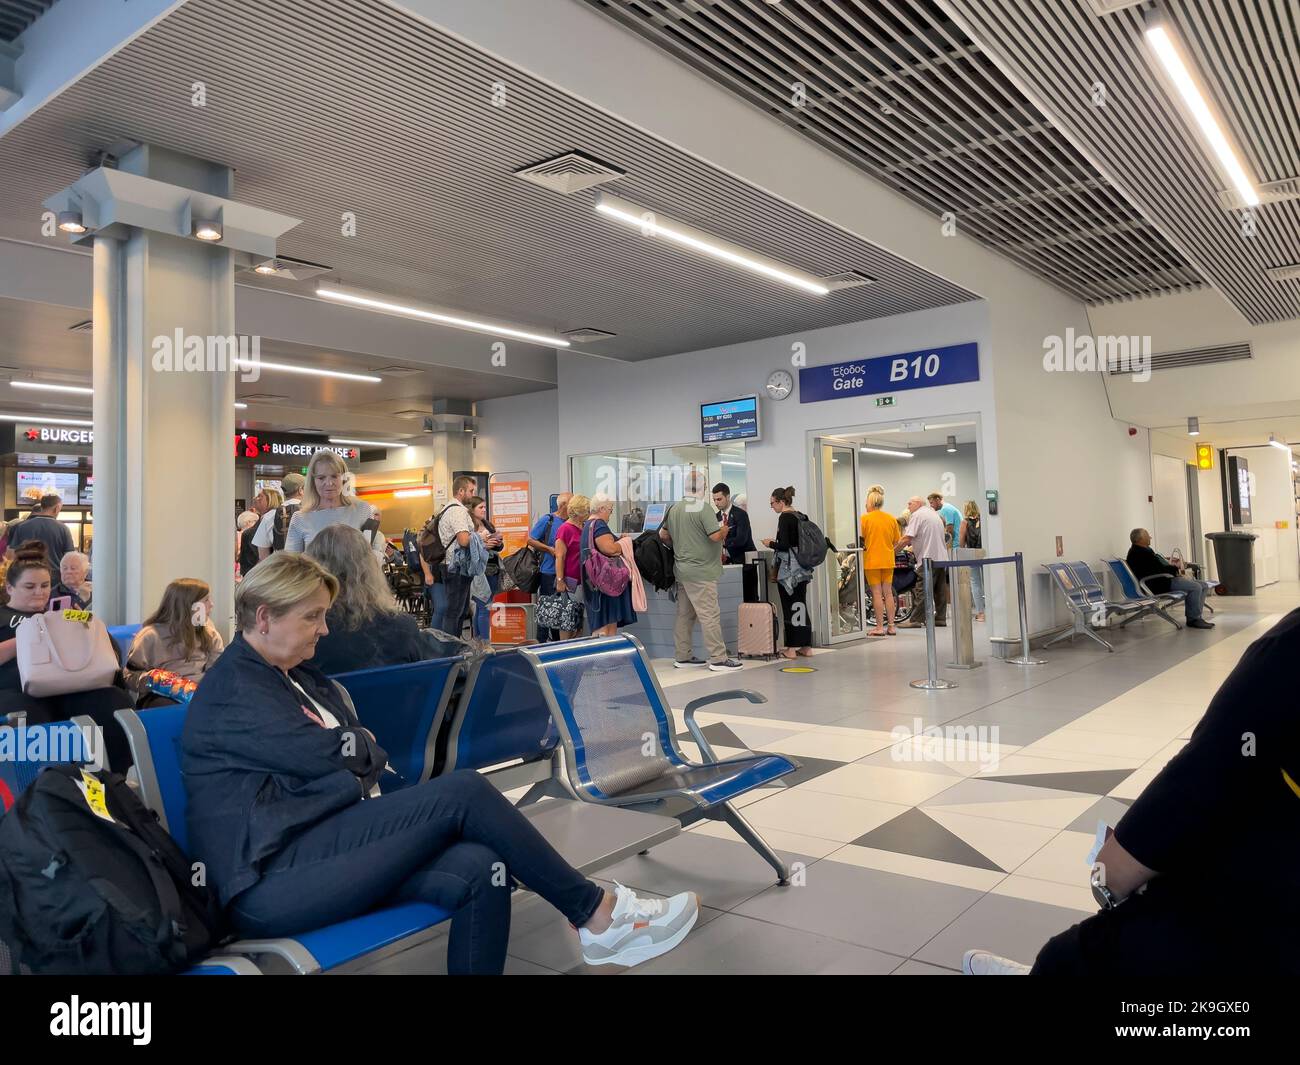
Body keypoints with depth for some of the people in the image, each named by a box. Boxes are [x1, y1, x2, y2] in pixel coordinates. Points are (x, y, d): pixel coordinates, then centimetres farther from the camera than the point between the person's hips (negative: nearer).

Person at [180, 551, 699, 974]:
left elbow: (362, 760, 13)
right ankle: (596, 913, -11)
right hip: (270, 884, -8)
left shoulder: (300, 677, 20)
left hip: (321, 846, 8)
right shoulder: (231, 688, -8)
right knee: (461, 792, -22)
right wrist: (365, 746, 6)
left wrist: (357, 754, -9)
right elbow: (332, 754, -15)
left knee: (480, 869, -19)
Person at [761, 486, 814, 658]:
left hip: (788, 568, -8)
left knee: (789, 607, -1)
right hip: (802, 567, 8)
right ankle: (806, 646, 16)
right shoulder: (801, 516, 10)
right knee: (801, 605, 12)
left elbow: (784, 545, -19)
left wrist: (770, 544, -1)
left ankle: (791, 648, 4)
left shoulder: (784, 517, -13)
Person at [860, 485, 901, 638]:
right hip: (888, 560, 4)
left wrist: (864, 547, 11)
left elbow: (860, 540, -9)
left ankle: (880, 626, 1)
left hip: (872, 560, -4)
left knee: (877, 593, 0)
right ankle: (891, 626, 12)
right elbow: (896, 541, 8)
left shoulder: (865, 518, -9)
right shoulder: (891, 518, 4)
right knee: (888, 593, 10)